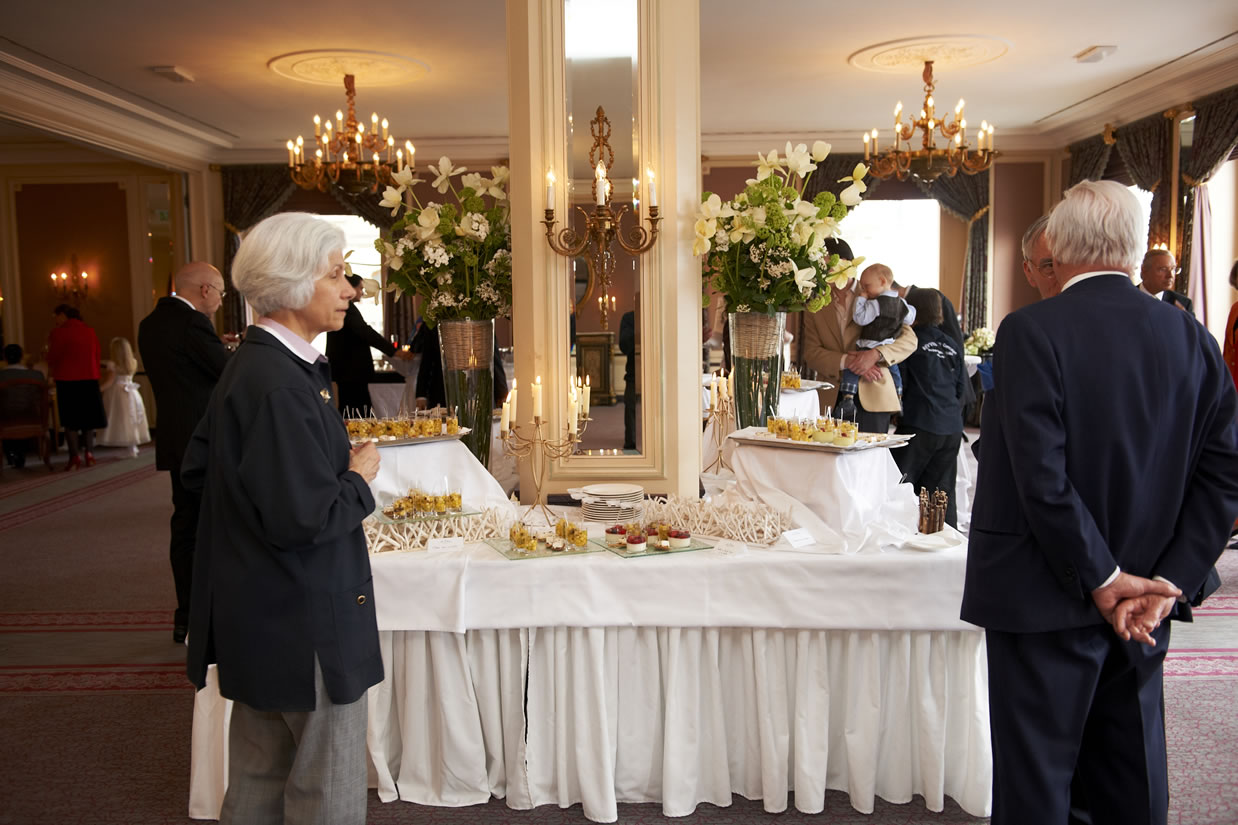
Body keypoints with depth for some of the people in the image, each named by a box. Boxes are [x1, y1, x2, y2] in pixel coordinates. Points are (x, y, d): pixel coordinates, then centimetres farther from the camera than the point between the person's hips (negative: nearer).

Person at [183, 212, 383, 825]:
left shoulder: (253, 365, 7)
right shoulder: (278, 383, -25)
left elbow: (198, 469, 15)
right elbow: (304, 518, -29)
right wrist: (358, 480, -10)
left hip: (258, 612, 10)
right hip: (303, 619, -10)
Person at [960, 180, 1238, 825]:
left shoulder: (1030, 330, -16)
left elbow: (1041, 475, -22)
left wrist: (1102, 579, -11)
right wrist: (1171, 581, -1)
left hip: (1047, 599, -6)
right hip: (1144, 602, 6)